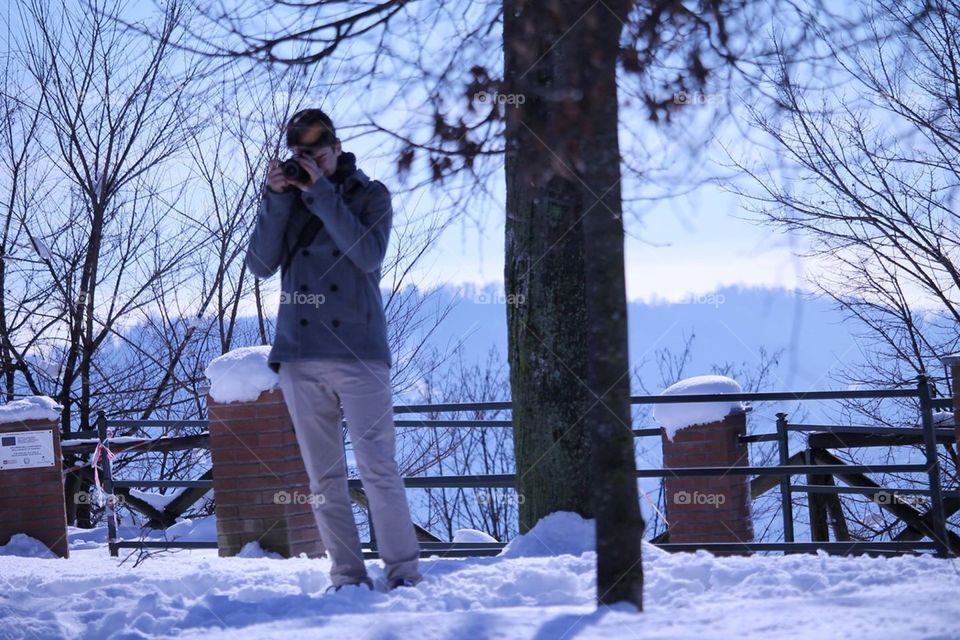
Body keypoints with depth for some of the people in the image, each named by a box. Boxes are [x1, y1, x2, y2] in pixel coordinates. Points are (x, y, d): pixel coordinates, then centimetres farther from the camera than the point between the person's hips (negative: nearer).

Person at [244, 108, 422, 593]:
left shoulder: (370, 195, 6)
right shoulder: (285, 198, 13)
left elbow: (368, 255, -12)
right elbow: (261, 265, 1)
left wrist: (322, 193, -14)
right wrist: (276, 199, -8)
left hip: (358, 352, -3)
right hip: (299, 357, 3)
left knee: (378, 469, -8)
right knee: (324, 477, 3)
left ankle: (403, 570, -4)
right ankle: (347, 574, 6)